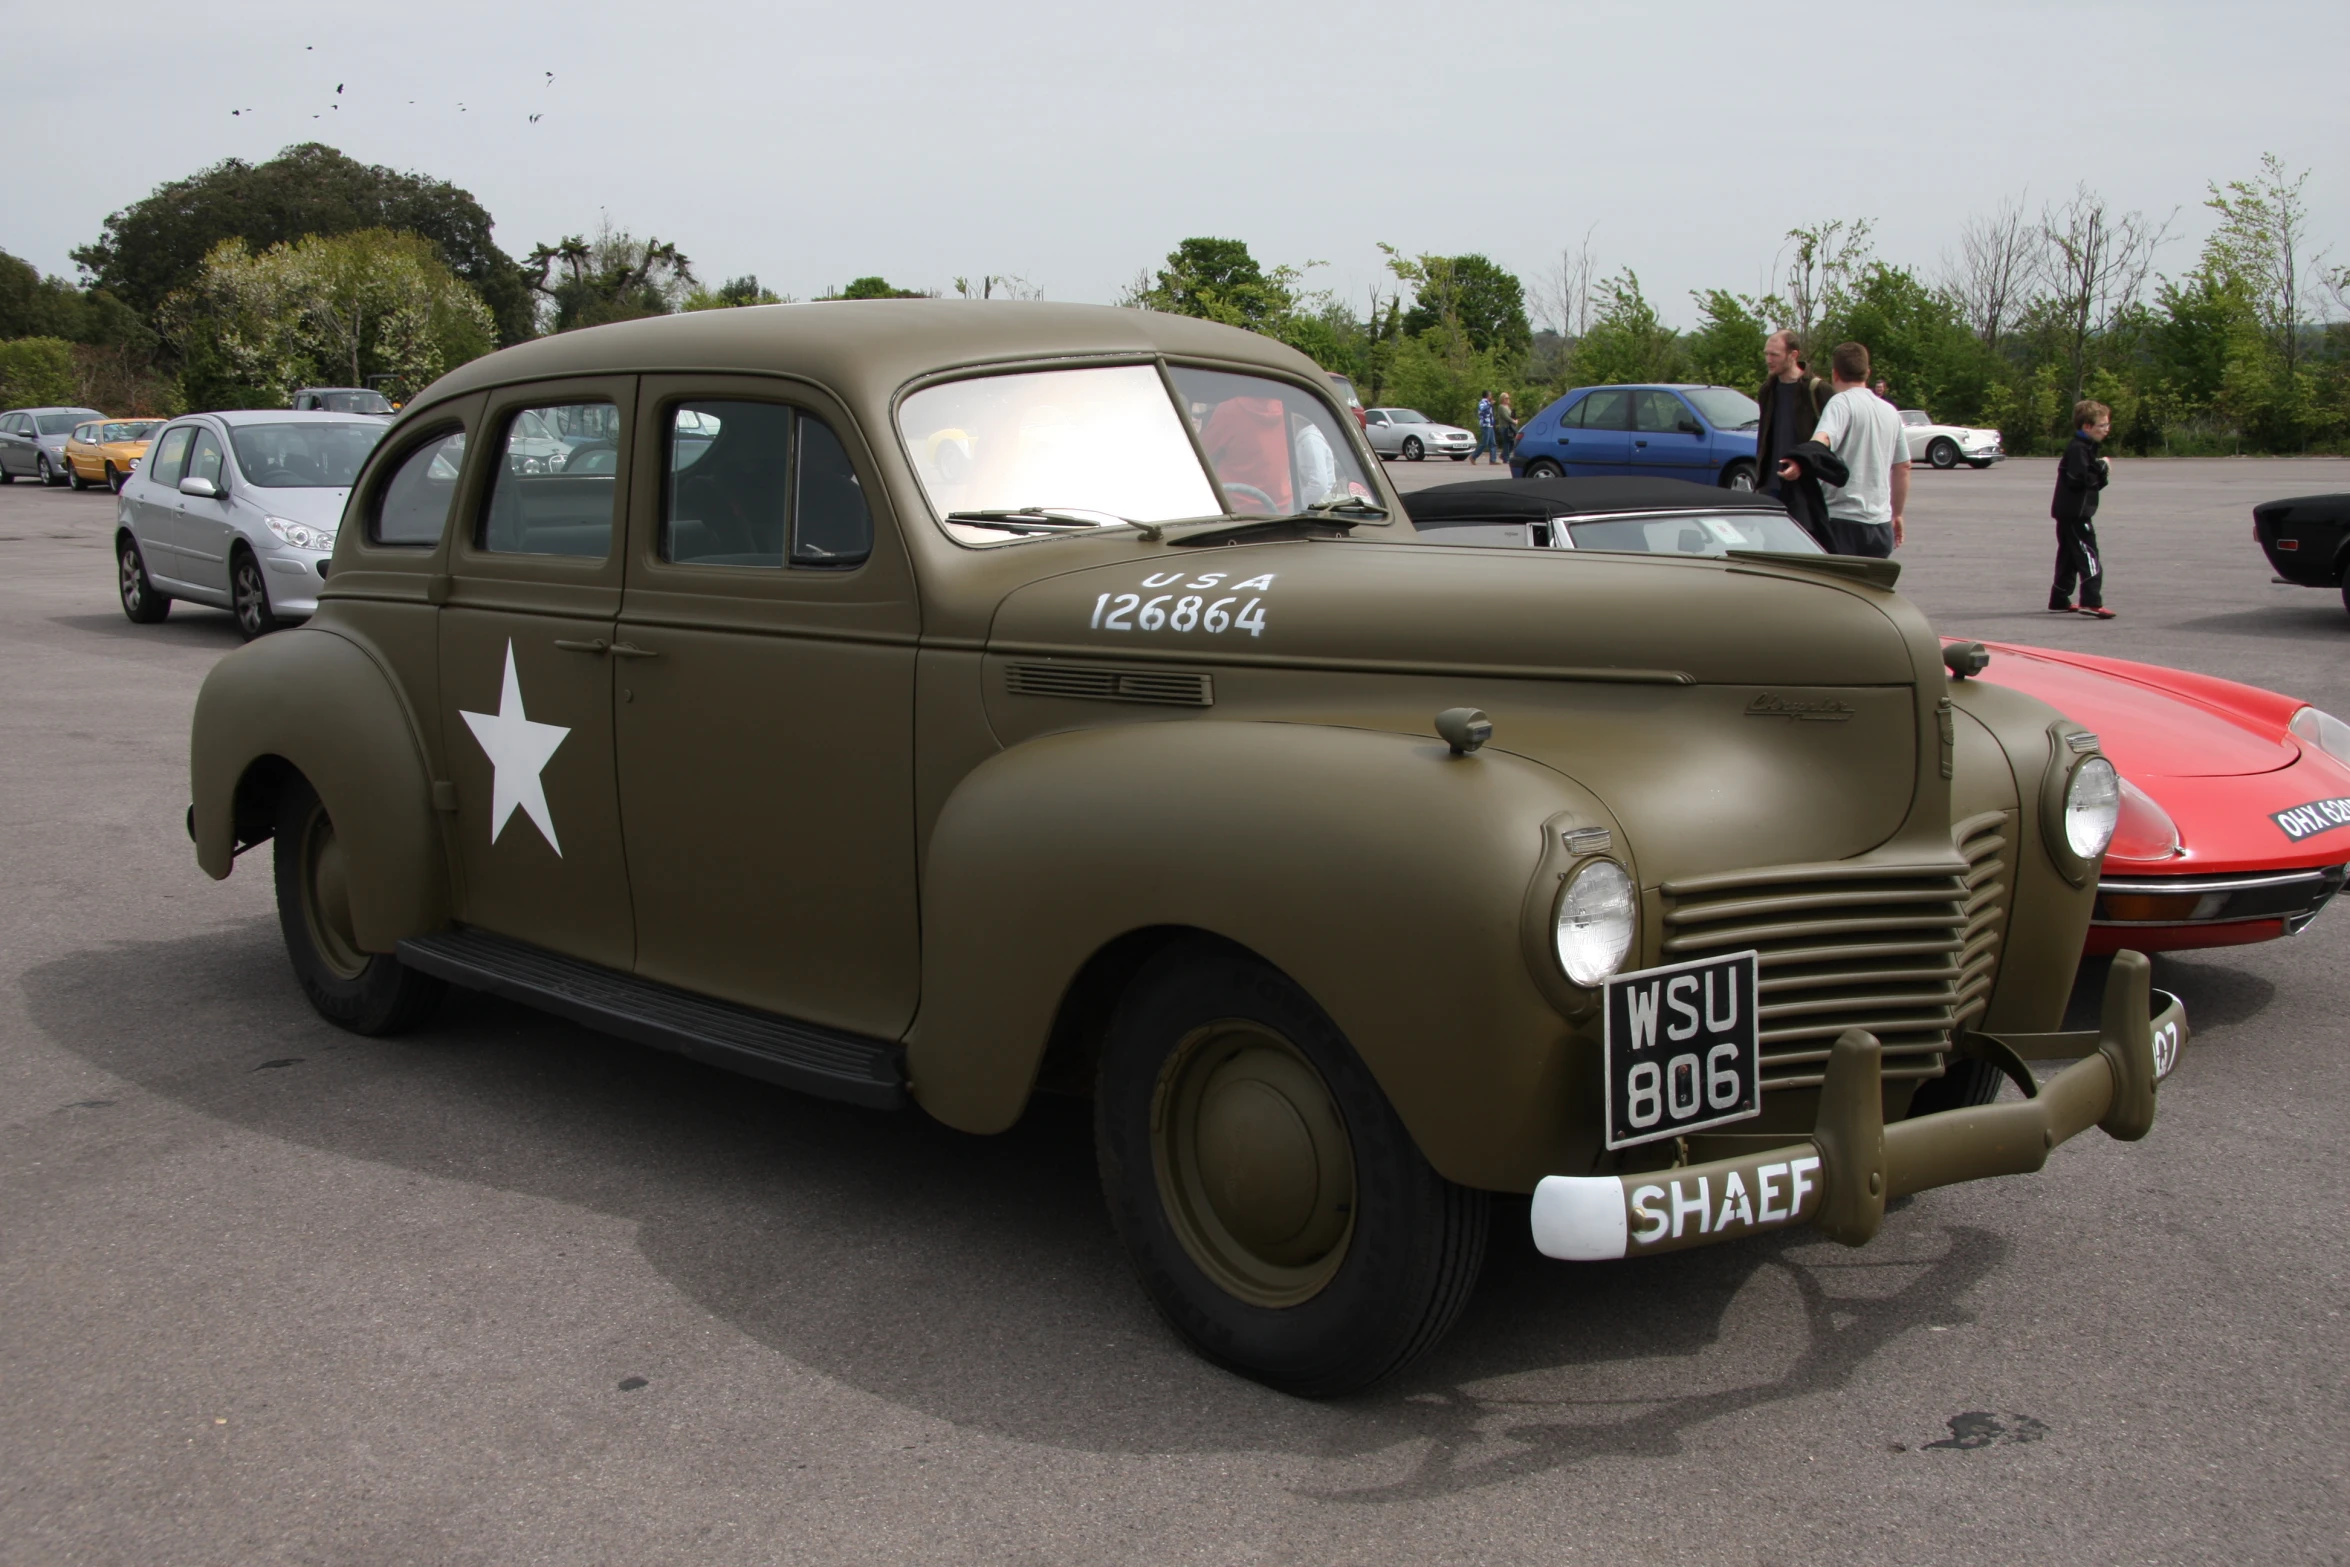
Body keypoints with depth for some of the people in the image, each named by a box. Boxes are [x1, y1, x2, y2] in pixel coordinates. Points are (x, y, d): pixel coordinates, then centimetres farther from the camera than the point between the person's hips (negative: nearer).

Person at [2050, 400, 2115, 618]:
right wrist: (2101, 468, -17)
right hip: (2075, 513, -11)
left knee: (2069, 558, 14)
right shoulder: (2078, 450, -16)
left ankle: (2059, 601, 20)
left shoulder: (2086, 448, 17)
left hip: (2071, 513, 11)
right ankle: (2091, 602, -19)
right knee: (2088, 557, -13)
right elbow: (2078, 479, -26)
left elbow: (2091, 480, 18)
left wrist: (2103, 473, 0)